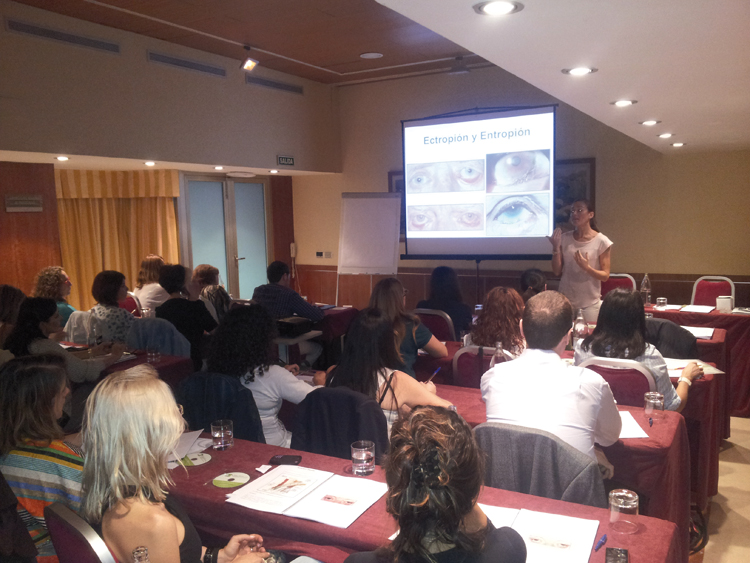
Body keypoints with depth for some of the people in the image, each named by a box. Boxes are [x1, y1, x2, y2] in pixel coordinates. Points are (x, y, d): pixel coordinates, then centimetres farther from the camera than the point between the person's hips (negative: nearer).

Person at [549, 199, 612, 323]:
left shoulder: (602, 242, -7)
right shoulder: (564, 239, 2)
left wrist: (587, 267, -24)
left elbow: (605, 276, -6)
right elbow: (557, 272, 1)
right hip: (565, 301, 3)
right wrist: (556, 248, -11)